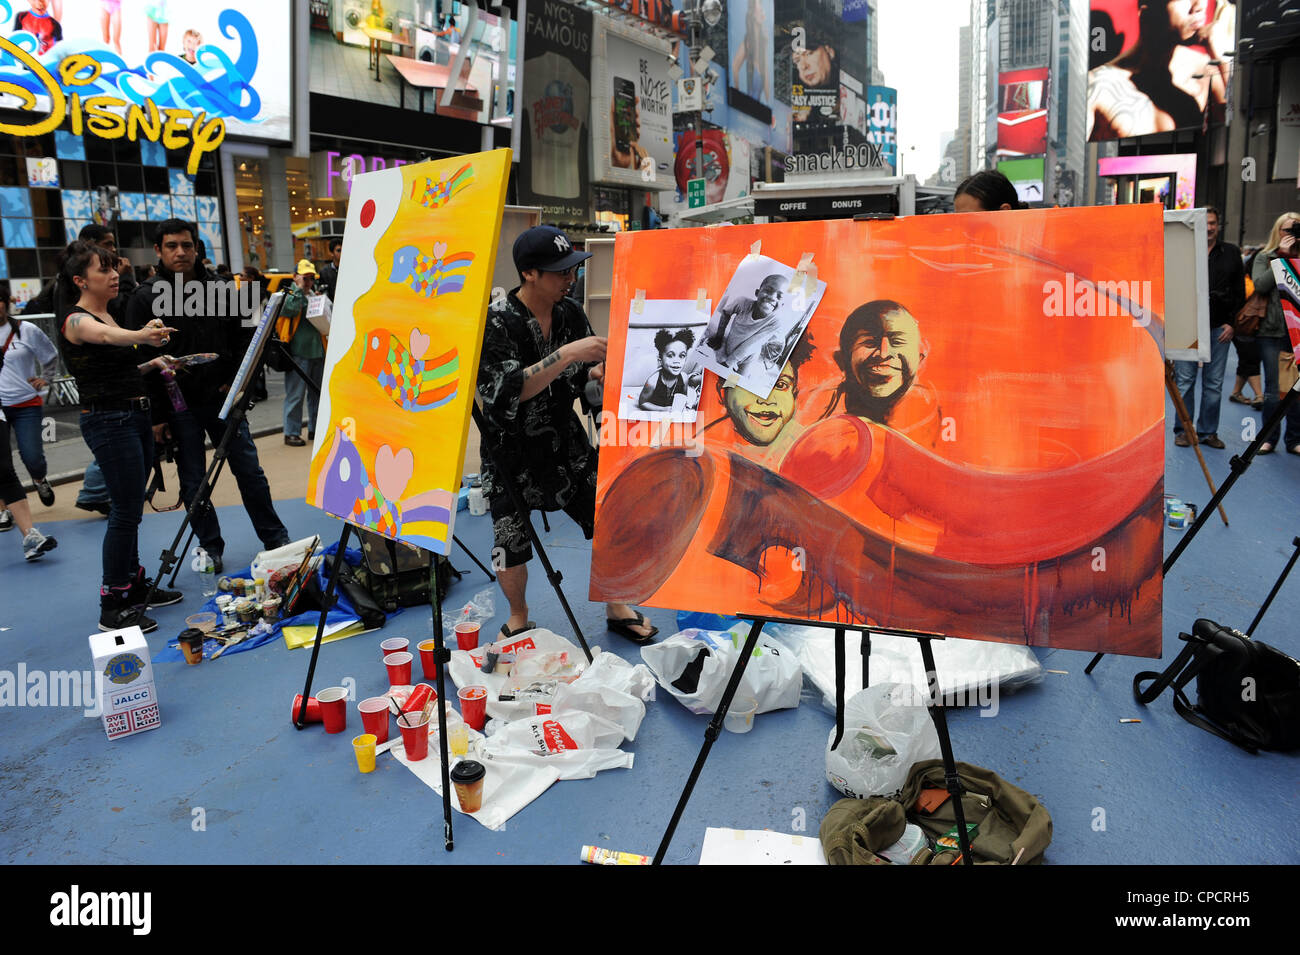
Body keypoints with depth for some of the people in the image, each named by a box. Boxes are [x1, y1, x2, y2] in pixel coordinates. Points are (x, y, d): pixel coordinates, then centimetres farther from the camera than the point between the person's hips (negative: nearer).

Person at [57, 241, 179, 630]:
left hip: (135, 417, 9)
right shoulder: (77, 320, -12)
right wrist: (142, 335, -57)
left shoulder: (109, 315, 16)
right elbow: (108, 336, -37)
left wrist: (149, 364, 8)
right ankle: (112, 607, -3)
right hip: (108, 420, -9)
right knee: (127, 510, -9)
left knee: (130, 508, 15)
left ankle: (133, 584, 27)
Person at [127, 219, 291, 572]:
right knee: (193, 482, 6)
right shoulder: (145, 299, -4)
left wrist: (234, 381, 0)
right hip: (178, 406, -2)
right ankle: (210, 548, 20)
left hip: (222, 398, 2)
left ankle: (276, 540, 18)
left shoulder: (219, 288, 5)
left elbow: (240, 338, 13)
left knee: (249, 470, 7)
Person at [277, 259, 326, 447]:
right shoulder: (289, 296, -1)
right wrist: (299, 290, -14)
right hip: (297, 353, -7)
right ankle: (291, 433, 1)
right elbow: (290, 309, -22)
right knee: (295, 394, -5)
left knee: (317, 393, 12)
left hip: (318, 352, 7)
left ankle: (315, 429, 23)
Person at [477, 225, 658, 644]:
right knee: (509, 544, 2)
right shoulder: (495, 323, -19)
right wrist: (567, 354, -36)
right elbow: (505, 392, -31)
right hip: (510, 454, -4)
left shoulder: (571, 312, -4)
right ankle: (518, 619, 32)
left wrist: (596, 371, -14)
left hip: (566, 441, 4)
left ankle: (615, 608, 26)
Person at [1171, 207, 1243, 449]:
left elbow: (1240, 292, 12)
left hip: (1219, 328, 2)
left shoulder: (1231, 254, 11)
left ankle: (1208, 431, 13)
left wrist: (1232, 323, 2)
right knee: (1185, 380, -1)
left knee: (1214, 383, 5)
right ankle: (1183, 430, 9)